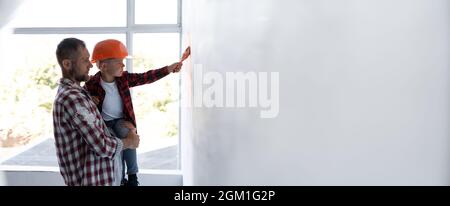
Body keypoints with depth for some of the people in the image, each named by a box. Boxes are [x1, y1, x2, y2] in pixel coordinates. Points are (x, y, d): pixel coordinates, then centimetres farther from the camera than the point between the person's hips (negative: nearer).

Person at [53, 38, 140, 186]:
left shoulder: (68, 91, 9)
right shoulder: (72, 98, -23)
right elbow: (103, 146, -23)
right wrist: (129, 142, -7)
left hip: (97, 175, 9)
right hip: (94, 180, -9)